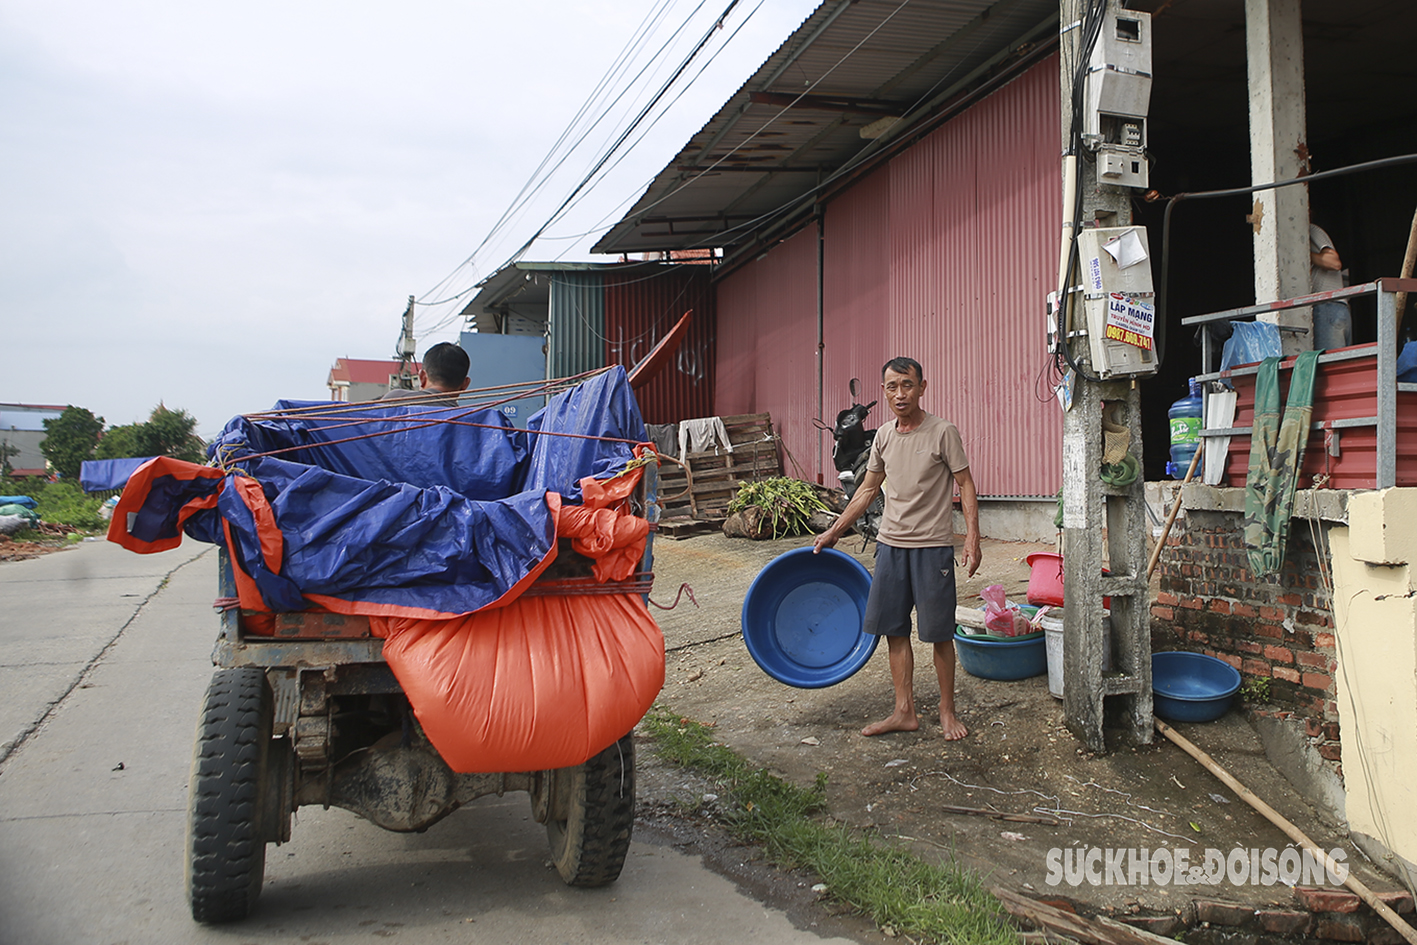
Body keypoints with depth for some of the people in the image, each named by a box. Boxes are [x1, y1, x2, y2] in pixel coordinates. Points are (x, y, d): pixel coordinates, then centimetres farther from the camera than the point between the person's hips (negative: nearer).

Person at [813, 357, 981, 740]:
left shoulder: (942, 432, -8)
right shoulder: (884, 435, 8)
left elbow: (966, 484, -5)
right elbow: (868, 489, 17)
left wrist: (972, 537, -15)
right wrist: (833, 532, 18)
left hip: (932, 546, -5)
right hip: (890, 543, 5)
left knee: (938, 632, 2)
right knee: (894, 630, 8)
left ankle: (947, 711, 18)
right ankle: (905, 712, 19)